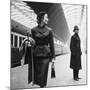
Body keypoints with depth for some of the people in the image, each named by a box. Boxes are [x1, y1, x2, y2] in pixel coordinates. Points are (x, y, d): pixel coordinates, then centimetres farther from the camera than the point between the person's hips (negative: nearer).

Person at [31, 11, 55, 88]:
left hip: (45, 54, -1)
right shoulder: (34, 30, 4)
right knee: (36, 72, 6)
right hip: (36, 54, 1)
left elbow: (51, 44, 2)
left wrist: (53, 57, 0)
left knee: (43, 73, -1)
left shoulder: (49, 30, 2)